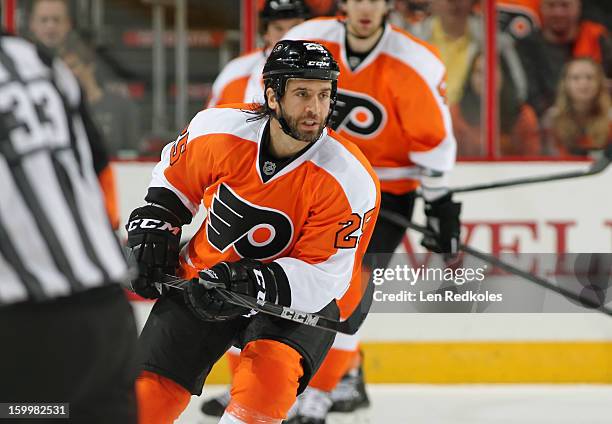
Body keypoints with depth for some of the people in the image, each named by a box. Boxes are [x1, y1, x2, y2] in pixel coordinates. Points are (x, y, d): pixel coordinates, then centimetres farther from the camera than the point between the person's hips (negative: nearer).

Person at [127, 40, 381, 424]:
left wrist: (249, 284, -35)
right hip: (203, 278, 3)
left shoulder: (351, 181, -23)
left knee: (272, 367, -32)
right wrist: (151, 235, -2)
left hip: (301, 297, -2)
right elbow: (172, 182, 7)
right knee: (150, 392, -3)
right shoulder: (219, 130, -16)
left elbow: (323, 276, -21)